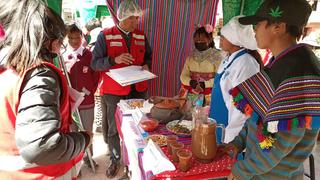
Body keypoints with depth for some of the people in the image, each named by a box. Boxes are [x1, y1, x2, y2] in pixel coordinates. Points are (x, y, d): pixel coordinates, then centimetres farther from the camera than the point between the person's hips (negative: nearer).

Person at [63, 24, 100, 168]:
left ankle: (88, 157, 36)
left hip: (87, 101, 0)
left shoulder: (89, 55, -5)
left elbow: (96, 76, 2)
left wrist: (90, 90, -4)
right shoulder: (62, 57, -4)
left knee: (88, 131, 15)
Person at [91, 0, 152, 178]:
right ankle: (114, 161, 31)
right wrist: (115, 60, -24)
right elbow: (95, 63, -8)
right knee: (114, 128, 10)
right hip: (114, 91, -3)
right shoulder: (105, 36, -6)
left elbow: (148, 57, 19)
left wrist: (146, 65, -4)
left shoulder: (141, 36, 7)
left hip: (139, 89, 4)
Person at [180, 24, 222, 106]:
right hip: (191, 94, 4)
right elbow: (183, 76, 4)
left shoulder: (216, 56, -7)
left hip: (209, 96, -3)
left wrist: (205, 84, -21)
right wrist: (191, 82, -15)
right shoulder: (191, 56, 6)